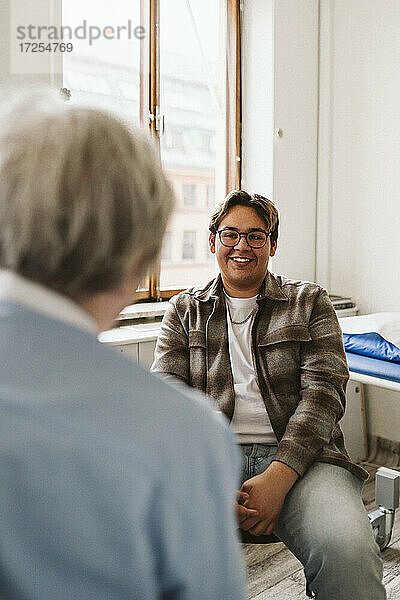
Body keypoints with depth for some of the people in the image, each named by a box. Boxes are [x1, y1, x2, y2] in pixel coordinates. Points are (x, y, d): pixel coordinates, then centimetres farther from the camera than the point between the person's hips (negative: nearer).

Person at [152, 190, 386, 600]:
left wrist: (279, 476, -15)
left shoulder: (309, 302, 13)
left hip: (299, 457, 0)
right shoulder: (184, 310, 16)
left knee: (347, 550, -30)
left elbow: (324, 390, 1)